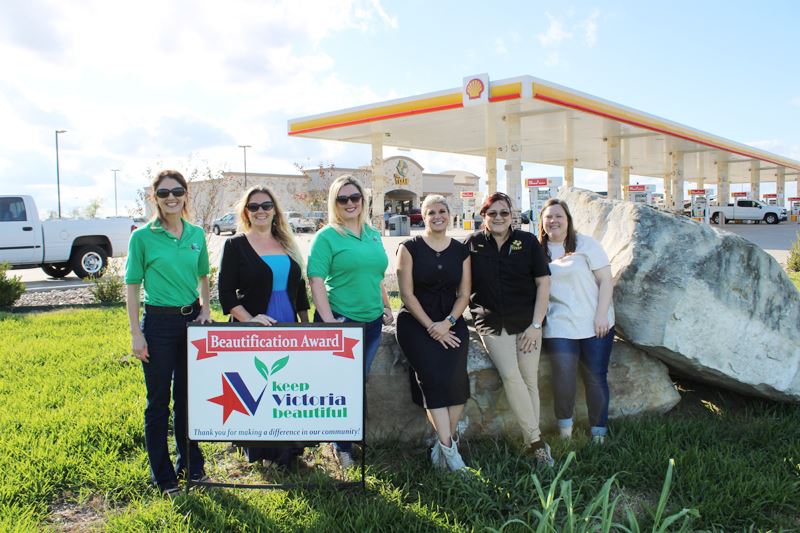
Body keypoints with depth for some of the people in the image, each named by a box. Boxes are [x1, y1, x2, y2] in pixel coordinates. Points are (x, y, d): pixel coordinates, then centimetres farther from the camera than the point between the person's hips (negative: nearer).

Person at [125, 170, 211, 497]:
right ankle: (163, 477, 21)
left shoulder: (196, 234, 5)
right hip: (159, 323, -4)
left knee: (189, 397, 15)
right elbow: (132, 286, -5)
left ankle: (192, 465, 30)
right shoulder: (142, 237, -7)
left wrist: (206, 310, 2)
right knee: (158, 401, 6)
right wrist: (136, 334, -9)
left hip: (191, 320, 4)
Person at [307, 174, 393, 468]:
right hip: (340, 322, -6)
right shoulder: (327, 237, -8)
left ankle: (347, 443, 32)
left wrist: (387, 307, 16)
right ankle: (343, 449, 18)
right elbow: (316, 282, -14)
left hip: (371, 322, 6)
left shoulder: (374, 235, 11)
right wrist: (329, 322, -20)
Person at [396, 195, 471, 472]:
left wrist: (448, 323, -9)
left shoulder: (460, 250, 10)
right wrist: (431, 327, -10)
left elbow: (464, 294, 8)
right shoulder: (410, 248, 1)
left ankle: (443, 445, -9)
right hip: (416, 321, -2)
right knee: (432, 374, -23)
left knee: (454, 374, -20)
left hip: (451, 322, 3)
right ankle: (449, 446, -17)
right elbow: (407, 294, -4)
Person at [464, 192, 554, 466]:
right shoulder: (472, 244, 2)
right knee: (511, 376, -16)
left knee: (530, 381, 0)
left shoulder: (528, 241, 1)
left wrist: (536, 324, -5)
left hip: (527, 322, 1)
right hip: (492, 324, -1)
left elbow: (543, 282, 1)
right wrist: (475, 310, -2)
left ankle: (531, 444, 9)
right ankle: (537, 440, -9)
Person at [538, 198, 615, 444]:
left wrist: (601, 314, -9)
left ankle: (598, 433, 16)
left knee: (596, 378, 3)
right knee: (563, 376, -12)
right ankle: (564, 429, 7)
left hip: (594, 325, 0)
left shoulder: (585, 244, 1)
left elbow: (605, 280, -2)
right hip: (559, 325, 0)